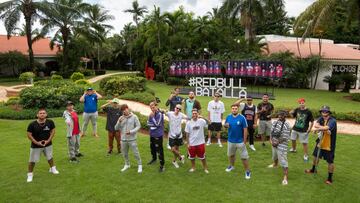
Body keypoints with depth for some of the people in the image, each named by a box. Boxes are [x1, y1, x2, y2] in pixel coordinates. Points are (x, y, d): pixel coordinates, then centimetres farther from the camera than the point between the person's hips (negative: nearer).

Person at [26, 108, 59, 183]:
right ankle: (30, 174, 25)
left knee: (50, 157, 21)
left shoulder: (50, 122, -13)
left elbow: (53, 131, -3)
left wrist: (48, 140, -12)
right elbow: (29, 135, -11)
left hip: (48, 144, 2)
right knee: (32, 160, 3)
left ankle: (52, 168, 45)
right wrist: (36, 142, -18)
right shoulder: (32, 124, -18)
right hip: (36, 145, -2)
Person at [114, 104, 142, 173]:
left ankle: (140, 165, 22)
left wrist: (131, 131, -18)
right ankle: (127, 165, 38)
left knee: (136, 153, 3)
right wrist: (119, 122, -15)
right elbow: (116, 128, 3)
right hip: (123, 139, 4)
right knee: (125, 154, 17)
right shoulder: (121, 118, 2)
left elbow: (138, 126, -6)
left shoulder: (134, 117, -7)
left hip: (132, 139, -4)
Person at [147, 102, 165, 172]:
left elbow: (157, 124, -19)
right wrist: (153, 124, -12)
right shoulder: (151, 114, 3)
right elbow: (148, 123, 6)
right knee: (152, 147, 23)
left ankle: (162, 165, 2)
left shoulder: (160, 114, -15)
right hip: (152, 134, 7)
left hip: (158, 135, -7)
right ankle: (154, 158, 47)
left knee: (159, 150, -6)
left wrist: (152, 116, -20)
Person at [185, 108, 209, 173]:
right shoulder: (189, 123, -8)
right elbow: (187, 134, -3)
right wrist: (188, 143, -4)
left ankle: (205, 168, 31)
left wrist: (203, 118, -25)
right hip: (192, 143, 1)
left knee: (202, 157, 12)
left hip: (200, 143, -1)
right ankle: (193, 167, 37)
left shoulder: (202, 121, -10)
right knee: (192, 157, 16)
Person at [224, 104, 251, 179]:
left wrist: (244, 141, -13)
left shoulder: (242, 118, -16)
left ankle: (247, 171, 17)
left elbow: (245, 130, -13)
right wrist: (226, 125, -15)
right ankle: (231, 166, 47)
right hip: (230, 140, 5)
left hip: (240, 141, -4)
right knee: (230, 155, 24)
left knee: (244, 157, 3)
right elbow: (225, 125, 10)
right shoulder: (228, 117, -4)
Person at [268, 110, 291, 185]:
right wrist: (271, 140, -5)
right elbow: (271, 132, 8)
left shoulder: (286, 124, -19)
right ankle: (275, 164, 61)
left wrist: (277, 142, -14)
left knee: (283, 161, -8)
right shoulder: (275, 122, 2)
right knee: (275, 156, 31)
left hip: (281, 145, -8)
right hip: (274, 144, 8)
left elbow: (285, 137, -19)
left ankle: (285, 177, -3)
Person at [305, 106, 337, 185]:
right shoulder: (321, 119, -1)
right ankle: (313, 169, 46)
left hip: (329, 145, -7)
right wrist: (323, 128, -33)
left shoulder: (332, 121, -21)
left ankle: (330, 178, 17)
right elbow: (316, 125, -18)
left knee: (330, 161, 2)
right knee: (316, 156, 23)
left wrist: (318, 128, -23)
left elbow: (326, 128, -37)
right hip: (321, 142, 7)